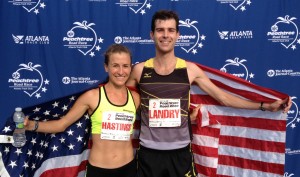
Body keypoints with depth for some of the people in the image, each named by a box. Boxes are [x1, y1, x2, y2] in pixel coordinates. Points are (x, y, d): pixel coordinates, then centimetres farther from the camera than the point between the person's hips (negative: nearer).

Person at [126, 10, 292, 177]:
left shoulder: (190, 69, -4)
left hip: (180, 152, 0)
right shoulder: (139, 70, -3)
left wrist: (267, 106, -2)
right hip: (148, 152, 0)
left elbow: (223, 97, 0)